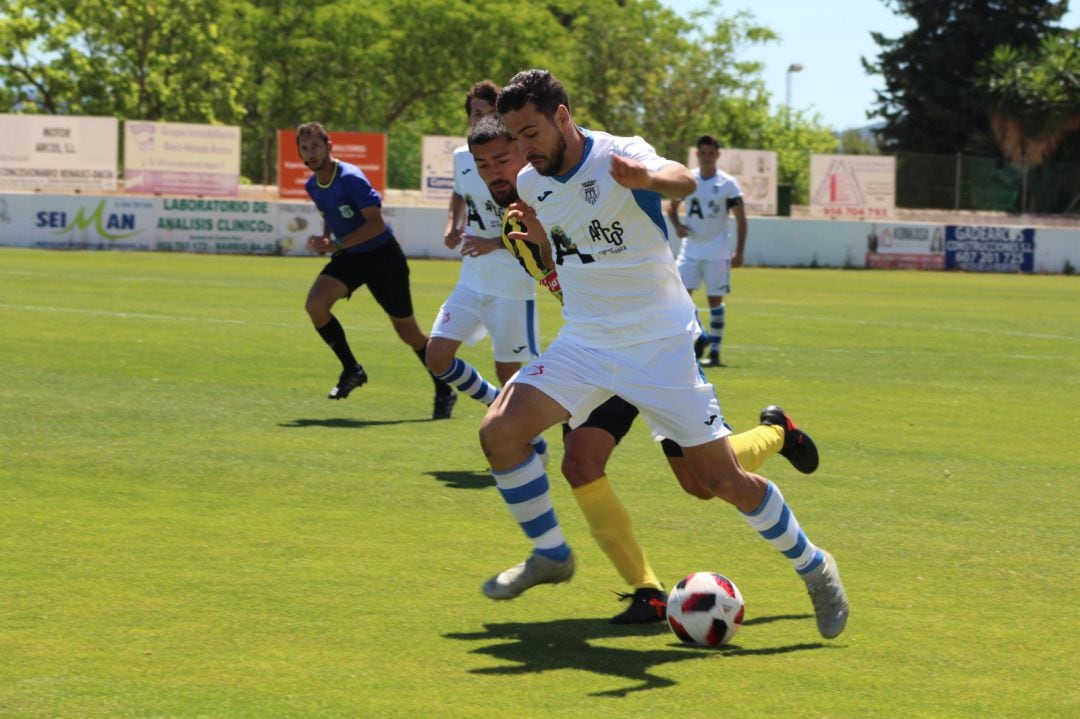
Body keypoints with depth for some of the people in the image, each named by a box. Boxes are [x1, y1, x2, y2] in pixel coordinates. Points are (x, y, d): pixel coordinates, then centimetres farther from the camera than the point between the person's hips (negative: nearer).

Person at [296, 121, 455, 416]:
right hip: (350, 258, 6)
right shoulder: (312, 185, 1)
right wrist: (325, 239, 1)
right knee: (315, 304, -20)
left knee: (407, 331, 3)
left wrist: (336, 244, -31)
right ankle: (351, 369, -3)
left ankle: (444, 391, 21)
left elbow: (376, 223, -26)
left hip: (382, 256, -6)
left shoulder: (350, 178, -23)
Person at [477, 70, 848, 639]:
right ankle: (550, 556, 7)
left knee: (722, 480, -5)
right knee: (499, 431, -13)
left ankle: (813, 567, 18)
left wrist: (648, 177, -65)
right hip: (584, 343, 5)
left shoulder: (618, 157, -18)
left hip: (660, 345, -5)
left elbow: (682, 181, -44)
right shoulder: (531, 183, 2)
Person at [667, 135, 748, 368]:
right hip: (690, 250, 3)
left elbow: (741, 219, -3)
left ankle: (715, 350, 9)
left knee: (715, 300, 0)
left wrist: (739, 252, -9)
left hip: (717, 252, -3)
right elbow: (672, 205, 16)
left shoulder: (728, 184, -7)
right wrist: (677, 225, -5)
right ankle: (700, 337, 16)